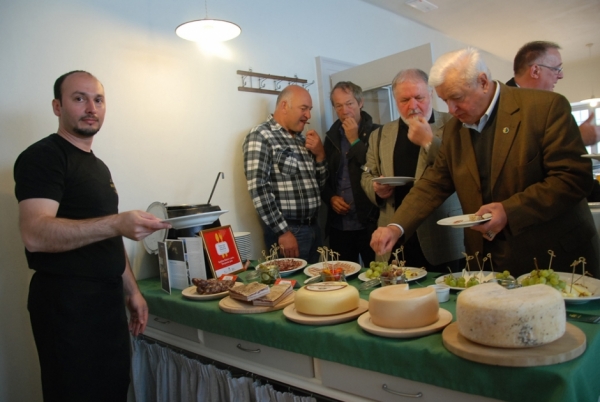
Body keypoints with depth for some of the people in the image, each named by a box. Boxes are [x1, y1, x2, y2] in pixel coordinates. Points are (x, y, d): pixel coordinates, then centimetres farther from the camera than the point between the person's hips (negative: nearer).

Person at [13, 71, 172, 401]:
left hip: (108, 299, 8)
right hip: (66, 302, -8)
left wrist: (130, 290, 15)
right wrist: (117, 223, -35)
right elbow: (35, 235, -25)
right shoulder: (42, 157, -10)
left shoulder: (99, 166, 16)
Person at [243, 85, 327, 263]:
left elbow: (318, 184, 17)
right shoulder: (261, 136, -9)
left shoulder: (301, 139, 13)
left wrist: (320, 154, 0)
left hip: (313, 227, 7)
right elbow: (258, 189, -18)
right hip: (287, 230, -7)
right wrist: (283, 232, -19)